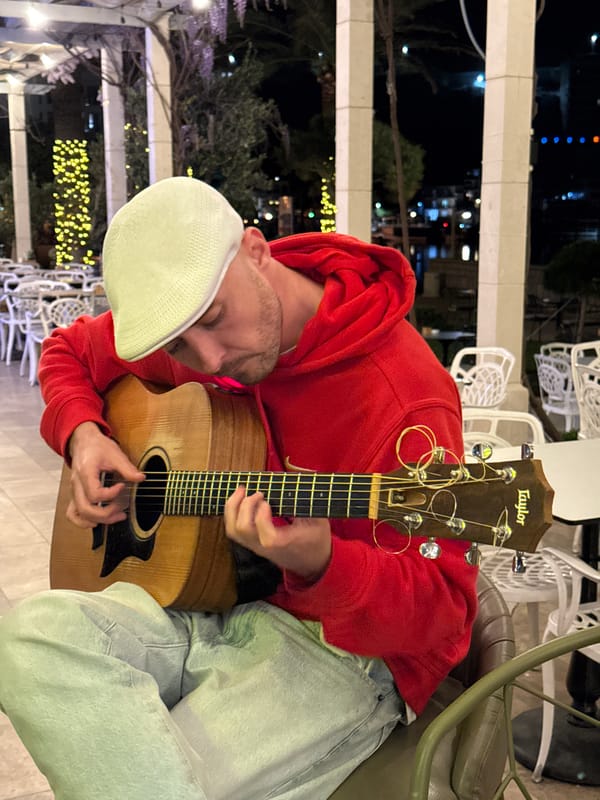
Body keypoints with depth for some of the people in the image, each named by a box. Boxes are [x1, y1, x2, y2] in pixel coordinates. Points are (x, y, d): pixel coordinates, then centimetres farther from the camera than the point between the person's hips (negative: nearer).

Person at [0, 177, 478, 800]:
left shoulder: (402, 400, -22)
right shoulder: (181, 323, 0)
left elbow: (442, 611, -18)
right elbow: (69, 351, 20)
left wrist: (320, 565, -39)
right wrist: (83, 435, -2)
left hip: (340, 642, -6)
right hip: (198, 601, 7)